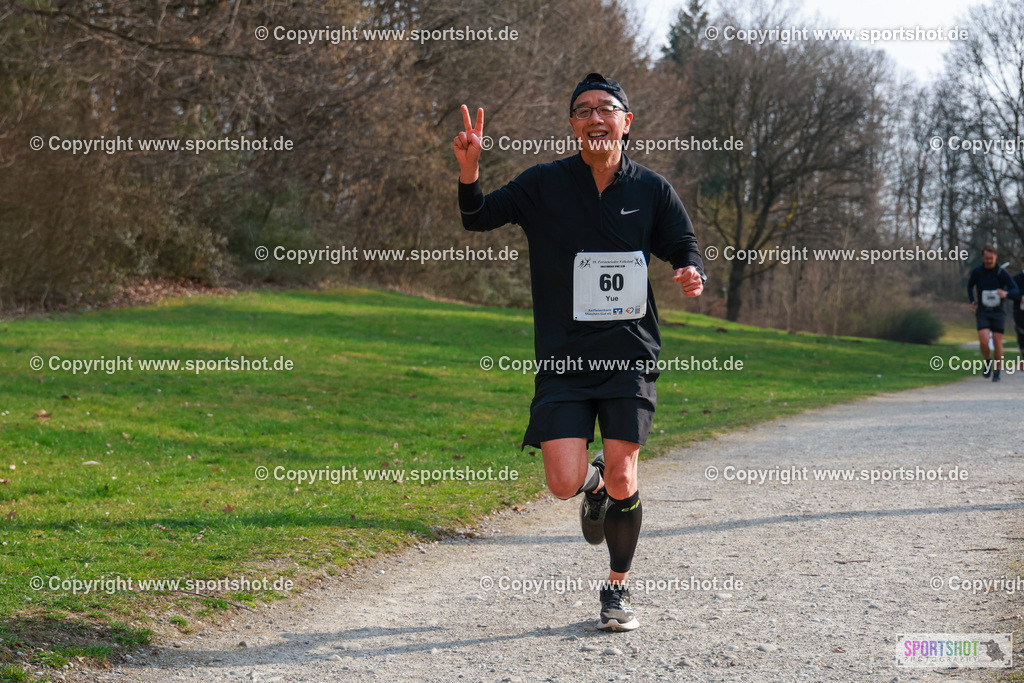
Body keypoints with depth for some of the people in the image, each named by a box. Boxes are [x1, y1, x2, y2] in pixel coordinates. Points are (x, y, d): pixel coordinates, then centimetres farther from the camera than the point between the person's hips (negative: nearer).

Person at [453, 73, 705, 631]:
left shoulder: (651, 189, 4)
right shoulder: (545, 184, 1)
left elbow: (685, 246, 12)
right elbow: (479, 218, 0)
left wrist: (691, 273, -12)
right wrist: (469, 171, -20)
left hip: (631, 355, 0)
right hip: (562, 358, 0)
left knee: (622, 480, -6)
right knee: (564, 483, -10)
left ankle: (618, 588, 16)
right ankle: (593, 486, 29)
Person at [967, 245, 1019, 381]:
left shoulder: (1002, 273, -7)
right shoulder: (977, 272, -1)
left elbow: (1015, 290, -7)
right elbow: (970, 286, 19)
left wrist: (1006, 294, -30)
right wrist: (972, 302, 6)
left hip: (998, 311, 0)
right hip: (983, 311, 1)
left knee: (997, 342, -1)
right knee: (984, 341, -16)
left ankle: (997, 372, 13)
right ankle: (988, 362, 12)